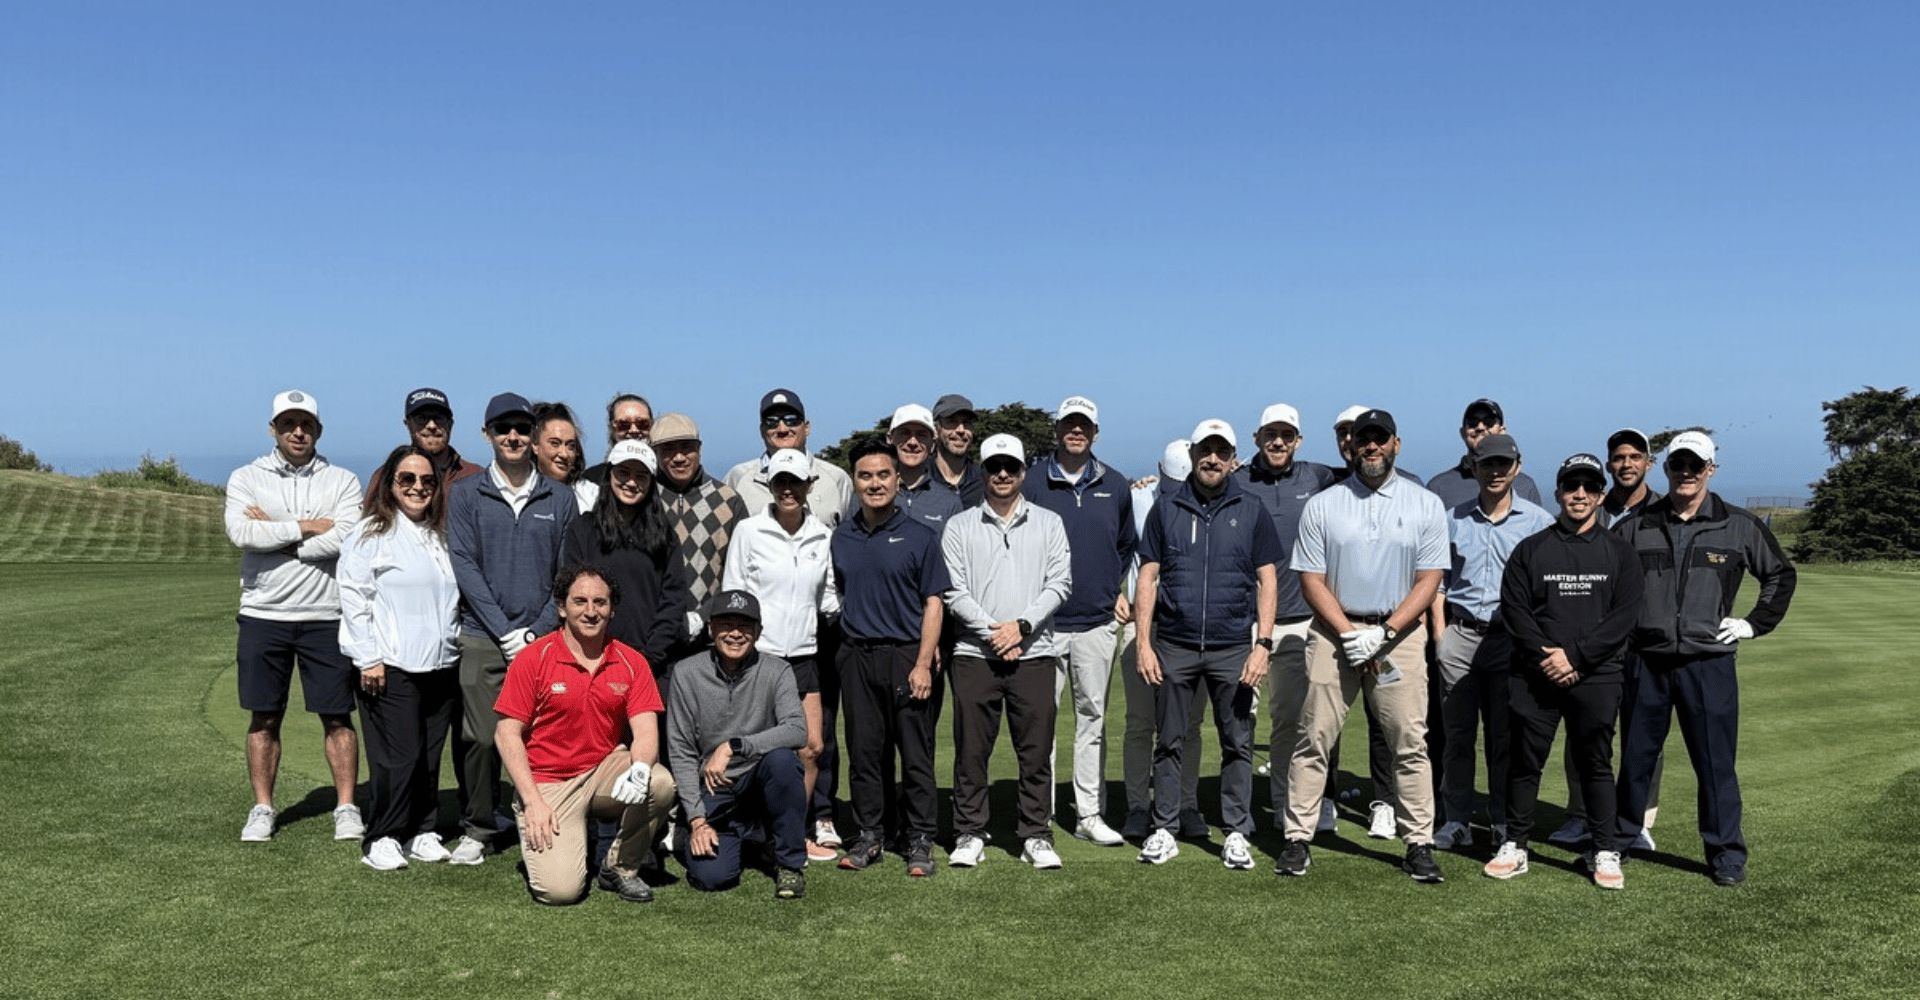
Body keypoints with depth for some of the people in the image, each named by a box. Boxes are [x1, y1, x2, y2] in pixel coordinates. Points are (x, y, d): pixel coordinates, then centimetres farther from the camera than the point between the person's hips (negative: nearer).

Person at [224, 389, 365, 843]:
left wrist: (272, 531, -9)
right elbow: (239, 532, -13)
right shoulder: (246, 478, 5)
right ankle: (262, 809, 20)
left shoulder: (343, 481, 3)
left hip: (326, 615, -1)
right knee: (264, 716, 9)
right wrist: (305, 527, -12)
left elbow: (344, 538, -14)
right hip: (263, 614, 1)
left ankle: (347, 808, 12)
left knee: (337, 716, 3)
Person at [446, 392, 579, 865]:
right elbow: (463, 565, -2)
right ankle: (478, 829, 15)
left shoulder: (559, 498, 9)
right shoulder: (465, 494, 6)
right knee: (481, 738, -1)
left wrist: (536, 631, -6)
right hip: (482, 642, -1)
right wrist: (506, 632, -9)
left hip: (543, 641, 1)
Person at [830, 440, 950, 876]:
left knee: (916, 754, 1)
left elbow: (932, 603, -3)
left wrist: (923, 664, -11)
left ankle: (920, 841, 11)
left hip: (906, 656, -3)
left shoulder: (919, 537, -1)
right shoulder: (842, 536, 9)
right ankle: (868, 835, 19)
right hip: (856, 657, 3)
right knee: (864, 751, 8)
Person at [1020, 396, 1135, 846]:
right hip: (1044, 623, -3)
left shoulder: (1115, 485, 9)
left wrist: (1119, 590, 13)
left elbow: (1128, 545, 22)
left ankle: (1089, 813, 16)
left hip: (1098, 623, 3)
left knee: (1093, 718, 8)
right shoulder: (1032, 483, -2)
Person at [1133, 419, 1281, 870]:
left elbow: (1267, 580, 6)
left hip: (1234, 647, 0)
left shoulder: (1251, 511, 7)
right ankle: (1164, 830, 15)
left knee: (1237, 744, 4)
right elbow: (1148, 578, 6)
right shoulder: (1166, 509, 7)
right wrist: (1144, 643, -2)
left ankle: (1236, 833, 13)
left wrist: (1262, 644, -4)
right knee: (1169, 742, 6)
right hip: (1173, 646, 0)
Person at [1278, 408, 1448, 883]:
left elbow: (1428, 581, 1)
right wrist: (1348, 634, -10)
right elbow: (1311, 580, 2)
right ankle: (1297, 839, 6)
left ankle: (1419, 844, 10)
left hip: (1399, 633, 0)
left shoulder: (1426, 505, 5)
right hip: (1334, 631, 0)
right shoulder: (1321, 505, 4)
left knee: (1411, 743, 0)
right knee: (1315, 738, -1)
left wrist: (1382, 634, -11)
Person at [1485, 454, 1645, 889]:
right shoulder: (1530, 550, 8)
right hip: (1534, 675, 1)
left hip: (1596, 676, -1)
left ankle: (1606, 853, 15)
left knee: (1596, 764, 4)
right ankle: (1514, 846, 16)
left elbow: (1624, 615, -2)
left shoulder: (1619, 552, 7)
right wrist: (1544, 656, -11)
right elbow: (1513, 609, 2)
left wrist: (1575, 656, -11)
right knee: (1525, 760, 5)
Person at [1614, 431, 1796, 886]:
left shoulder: (1740, 526, 3)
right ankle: (1619, 841, 23)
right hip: (1645, 662, 1)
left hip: (1709, 662, -1)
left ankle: (1726, 853, 14)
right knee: (1635, 758, 10)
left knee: (1715, 763, 3)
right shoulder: (1636, 527, 4)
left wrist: (1755, 623, 7)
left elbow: (1781, 574, 15)